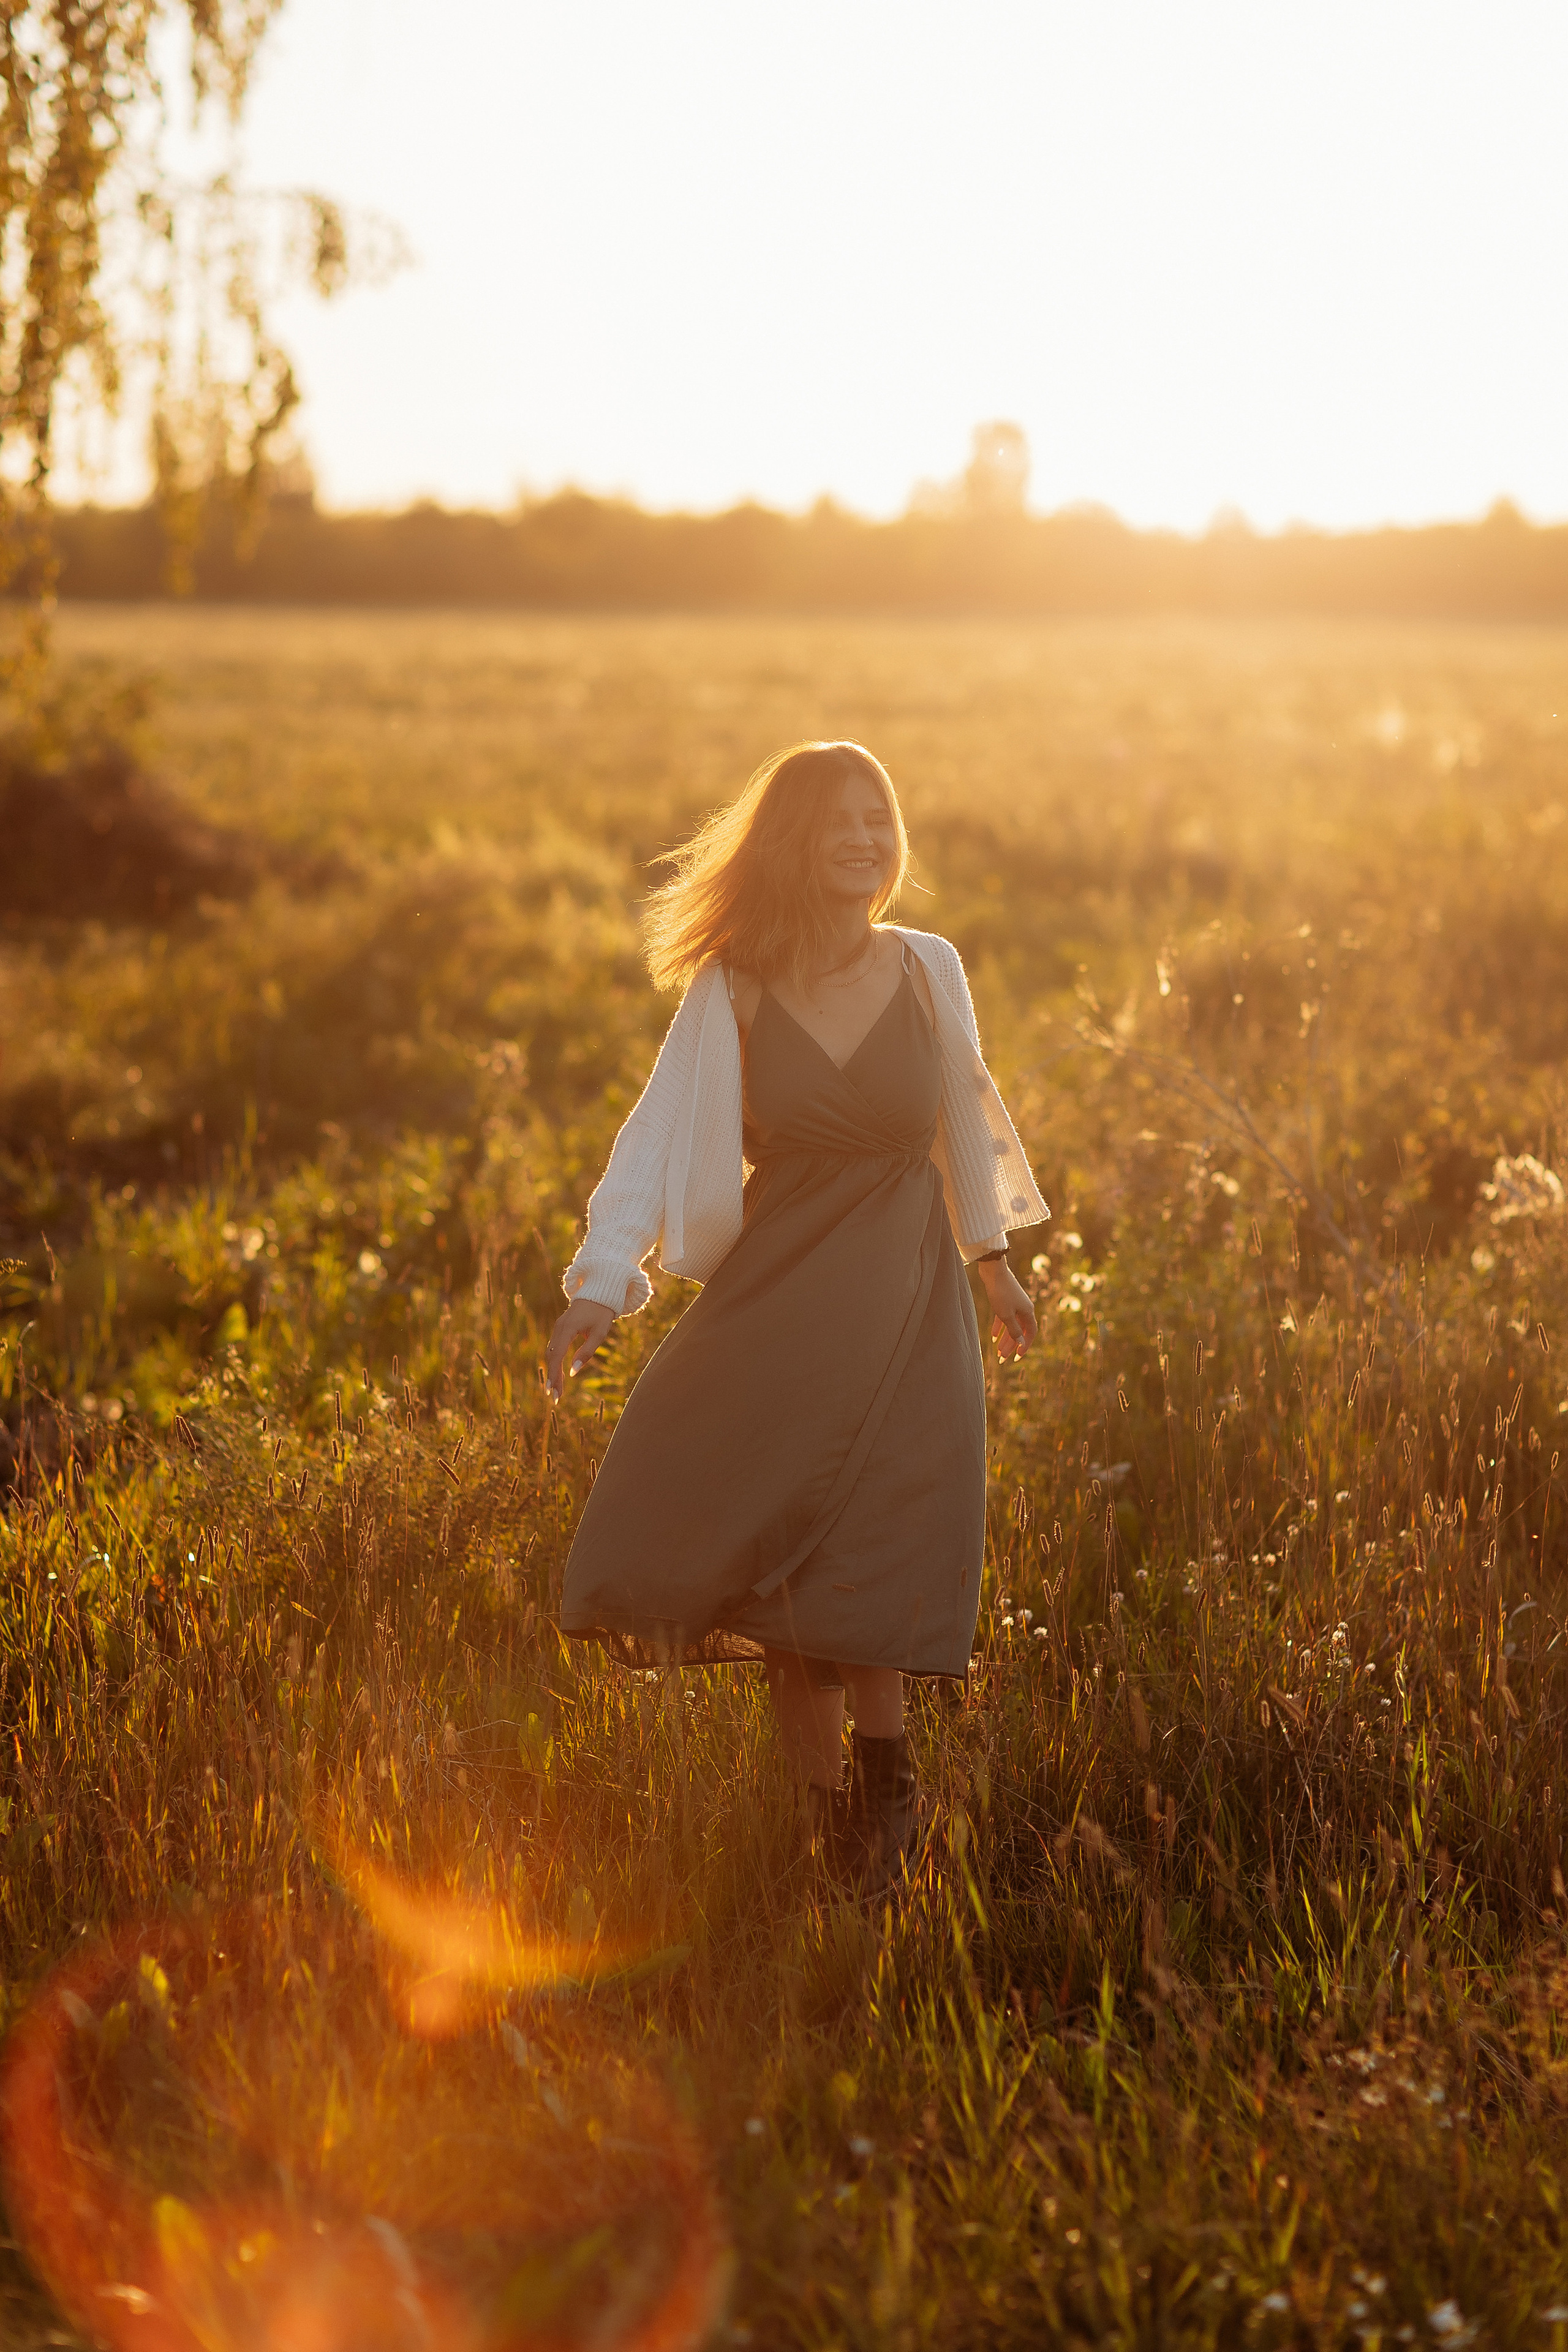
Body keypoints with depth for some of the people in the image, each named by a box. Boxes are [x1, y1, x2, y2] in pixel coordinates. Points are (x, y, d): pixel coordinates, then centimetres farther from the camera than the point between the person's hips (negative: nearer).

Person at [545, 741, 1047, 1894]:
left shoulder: (928, 969, 0)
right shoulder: (730, 993, -4)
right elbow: (661, 1137, -9)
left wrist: (995, 1258, 21)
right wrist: (603, 1283, -21)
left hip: (904, 1302, 0)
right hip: (773, 1292, 0)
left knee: (865, 1572, -10)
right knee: (778, 1572, 1)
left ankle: (885, 1783, 12)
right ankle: (835, 1831, 17)